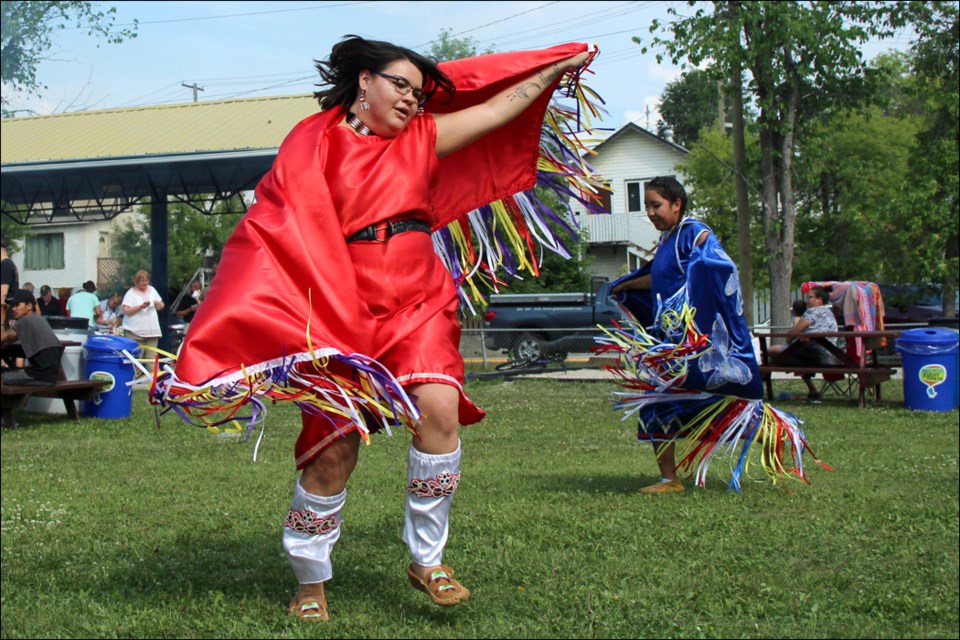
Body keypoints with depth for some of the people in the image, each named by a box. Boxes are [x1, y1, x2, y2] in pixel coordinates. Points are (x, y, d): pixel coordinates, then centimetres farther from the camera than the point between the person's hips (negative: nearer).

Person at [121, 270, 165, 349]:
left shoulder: (152, 290, 16)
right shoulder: (131, 293, -1)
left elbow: (161, 306, 20)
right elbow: (126, 310, -11)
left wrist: (157, 303, -2)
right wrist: (141, 307, -19)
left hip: (152, 331, 5)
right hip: (135, 332, -5)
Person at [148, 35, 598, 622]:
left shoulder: (422, 137, 15)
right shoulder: (311, 144, 3)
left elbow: (500, 106, 20)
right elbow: (278, 229, -3)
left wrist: (563, 65, 23)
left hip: (416, 305, 3)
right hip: (340, 312, -3)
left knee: (439, 408, -21)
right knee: (335, 446, -6)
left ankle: (427, 560, -6)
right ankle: (310, 580, 15)